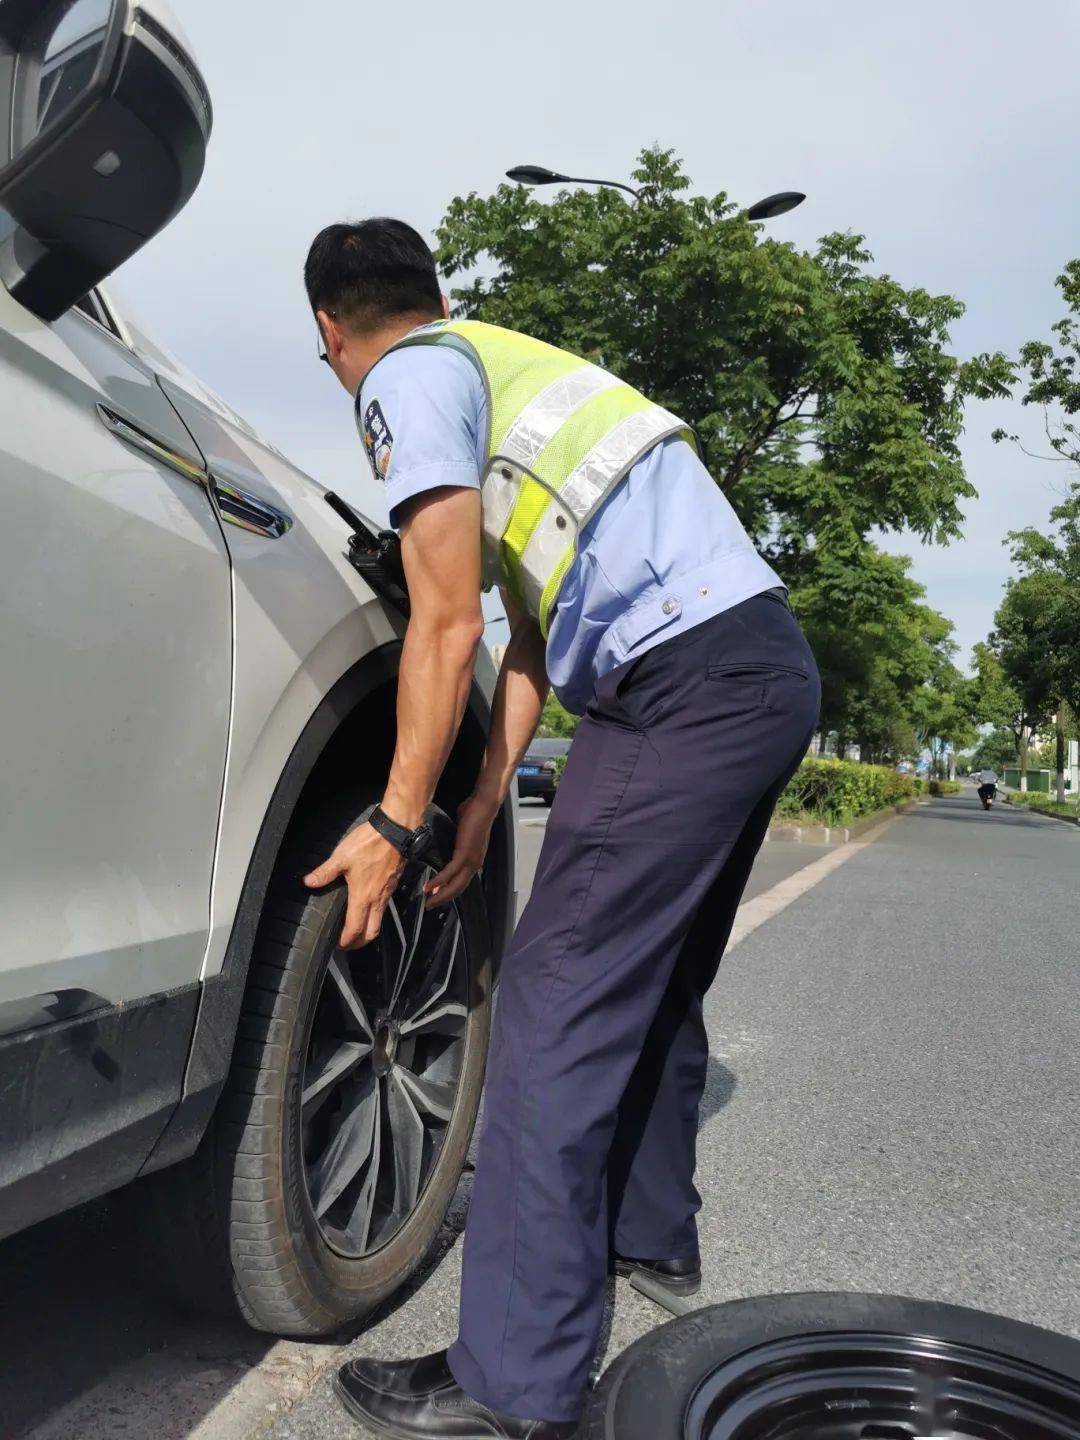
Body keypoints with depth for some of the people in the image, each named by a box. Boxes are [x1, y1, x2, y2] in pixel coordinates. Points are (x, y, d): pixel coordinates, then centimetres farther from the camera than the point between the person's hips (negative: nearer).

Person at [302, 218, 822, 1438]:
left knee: (560, 1004, -7)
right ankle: (650, 1230, 38)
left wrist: (392, 827, -3)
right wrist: (487, 795, 19)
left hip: (689, 685, -10)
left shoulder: (410, 380, 0)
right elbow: (535, 624, 22)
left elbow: (447, 627, -9)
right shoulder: (505, 366, 27)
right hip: (770, 671, 10)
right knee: (655, 975, 20)